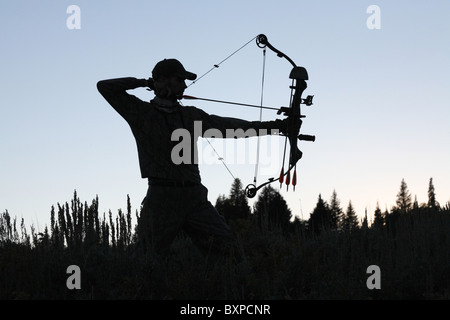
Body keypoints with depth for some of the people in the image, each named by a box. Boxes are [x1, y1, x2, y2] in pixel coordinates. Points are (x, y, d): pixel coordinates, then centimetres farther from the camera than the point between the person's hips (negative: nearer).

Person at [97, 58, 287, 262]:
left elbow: (225, 125, 13)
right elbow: (105, 87, 2)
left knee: (225, 243, -10)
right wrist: (141, 83, 2)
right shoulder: (140, 113, 5)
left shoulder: (191, 115, 17)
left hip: (194, 198, 4)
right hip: (161, 199, -4)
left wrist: (267, 126, 6)